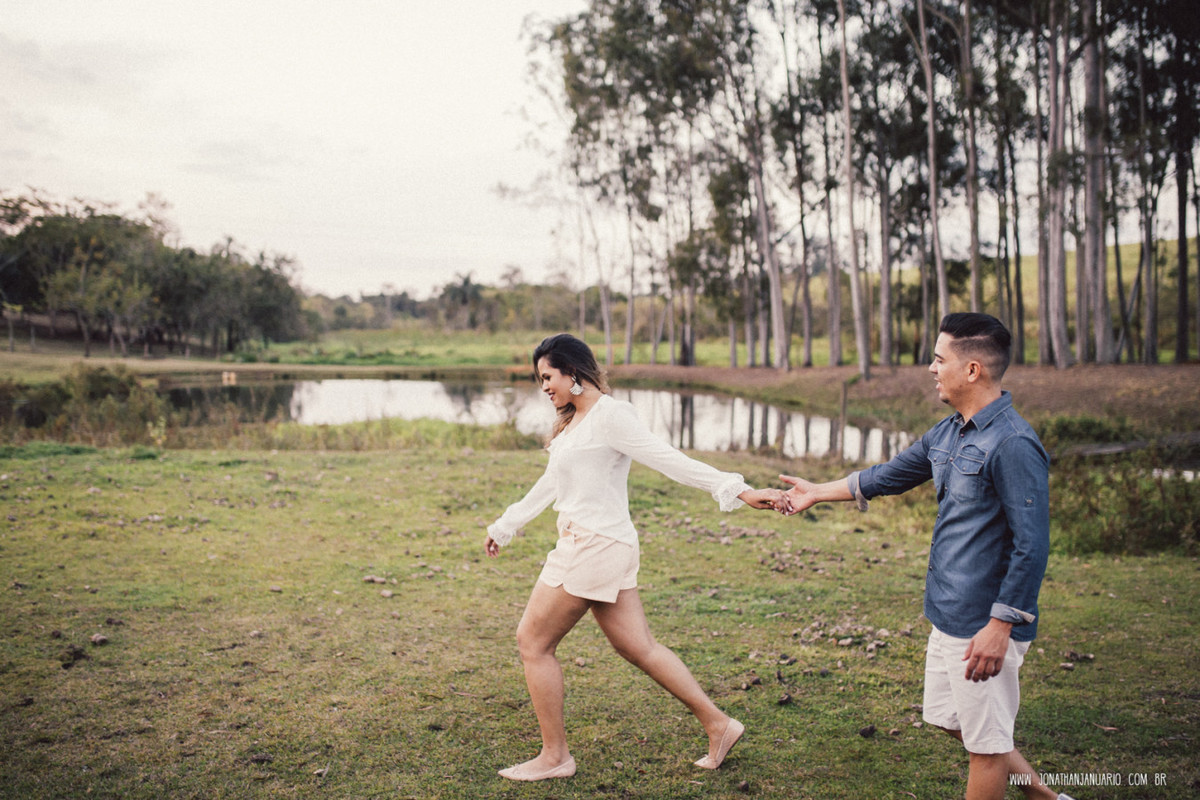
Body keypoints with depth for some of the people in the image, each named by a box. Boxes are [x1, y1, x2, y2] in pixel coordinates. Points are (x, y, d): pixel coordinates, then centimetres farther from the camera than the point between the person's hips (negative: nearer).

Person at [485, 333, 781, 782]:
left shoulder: (609, 415, -12)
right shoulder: (573, 421, 17)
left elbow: (671, 461, -17)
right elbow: (549, 485, 27)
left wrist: (737, 492, -24)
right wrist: (504, 527, 34)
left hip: (596, 547, -9)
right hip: (585, 545, 9)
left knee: (533, 643, 1)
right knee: (638, 648, 10)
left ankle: (555, 756, 12)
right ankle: (718, 725, 18)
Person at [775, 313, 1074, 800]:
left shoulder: (1013, 444, -20)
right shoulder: (947, 434, 8)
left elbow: (1031, 546, -23)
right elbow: (889, 477, 22)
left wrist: (999, 627, -23)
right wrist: (817, 493, 28)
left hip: (985, 626, -9)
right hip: (947, 616, 10)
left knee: (985, 741, 6)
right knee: (952, 720, 21)